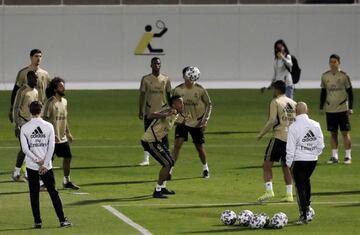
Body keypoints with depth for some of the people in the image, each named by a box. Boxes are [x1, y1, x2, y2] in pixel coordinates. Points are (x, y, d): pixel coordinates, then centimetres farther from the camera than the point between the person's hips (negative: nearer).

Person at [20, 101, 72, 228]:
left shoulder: (24, 128, -3)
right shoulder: (48, 126, -2)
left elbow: (25, 149, -9)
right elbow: (51, 147, -7)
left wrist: (38, 161, -7)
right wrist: (44, 164, -8)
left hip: (31, 165, 0)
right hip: (47, 166, 0)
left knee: (34, 194, 7)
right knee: (53, 192, 7)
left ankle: (38, 221, 4)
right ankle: (62, 220, 4)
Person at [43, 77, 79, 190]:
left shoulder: (64, 101, 10)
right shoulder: (50, 102, -15)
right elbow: (45, 119, -18)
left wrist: (68, 133, 19)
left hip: (63, 137, 8)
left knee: (68, 157, 10)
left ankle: (67, 181, 21)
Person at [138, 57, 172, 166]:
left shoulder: (165, 79, 4)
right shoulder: (146, 79, 1)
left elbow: (169, 95, 9)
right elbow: (142, 95, 2)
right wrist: (140, 111, -2)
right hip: (149, 111, -1)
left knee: (164, 136, 3)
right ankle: (146, 159, 3)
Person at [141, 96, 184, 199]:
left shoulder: (176, 115, 9)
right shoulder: (167, 111, -22)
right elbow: (151, 116, -39)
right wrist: (166, 115, -51)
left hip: (157, 140, 10)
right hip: (150, 141, -10)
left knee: (171, 162, 18)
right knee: (167, 164, -13)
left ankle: (162, 187, 31)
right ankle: (157, 191, -8)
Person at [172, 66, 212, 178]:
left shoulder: (200, 89, -10)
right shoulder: (178, 90, -8)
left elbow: (209, 104, 0)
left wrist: (205, 119, -9)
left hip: (197, 123, 0)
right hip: (182, 122, 0)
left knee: (200, 147, 8)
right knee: (177, 143, -16)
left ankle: (205, 168, 33)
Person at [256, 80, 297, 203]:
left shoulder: (275, 102, -5)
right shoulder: (293, 103, 14)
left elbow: (272, 121, -14)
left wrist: (261, 134, -6)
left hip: (279, 137, -6)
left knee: (267, 164, -1)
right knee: (286, 166, 15)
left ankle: (269, 190, -14)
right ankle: (289, 194, 11)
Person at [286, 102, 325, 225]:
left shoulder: (293, 127, -14)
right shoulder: (315, 125, 0)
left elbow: (290, 148, -11)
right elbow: (321, 145, 6)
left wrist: (289, 163, -1)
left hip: (299, 160, -5)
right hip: (313, 159, 5)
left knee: (300, 187, 2)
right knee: (306, 181, 29)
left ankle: (303, 216, -1)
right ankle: (307, 206, 38)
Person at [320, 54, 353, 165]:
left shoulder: (344, 76, -4)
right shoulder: (325, 76, 5)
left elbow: (350, 92, -1)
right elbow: (323, 92, 13)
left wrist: (350, 107, -6)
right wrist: (321, 107, 10)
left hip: (342, 109, -3)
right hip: (330, 109, 3)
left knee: (345, 132, -3)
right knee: (333, 133, 6)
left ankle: (348, 156, 2)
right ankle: (334, 156, 11)